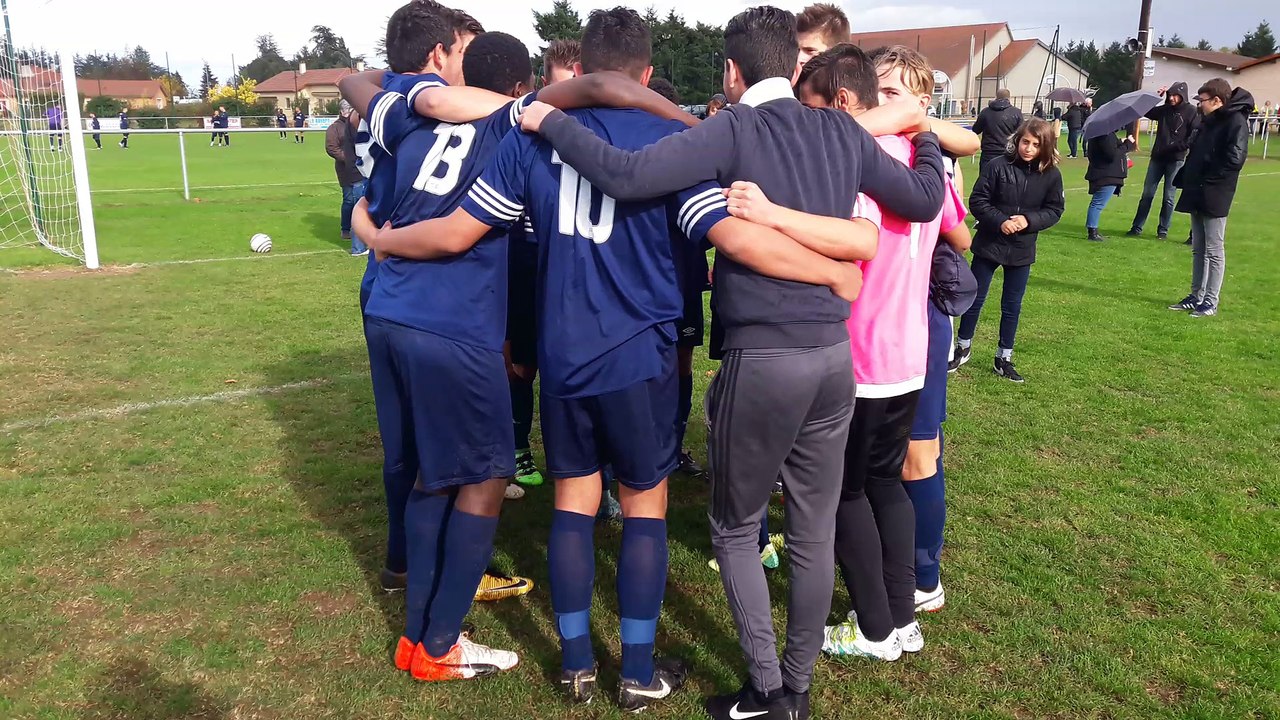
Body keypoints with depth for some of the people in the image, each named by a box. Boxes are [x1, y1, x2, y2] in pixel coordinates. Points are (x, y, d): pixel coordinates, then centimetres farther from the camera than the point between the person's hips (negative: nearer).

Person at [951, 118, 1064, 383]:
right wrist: (1000, 221, -22)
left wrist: (1029, 220, -18)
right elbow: (977, 201, -10)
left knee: (1012, 305, 11)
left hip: (1022, 250, 2)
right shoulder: (998, 166, -13)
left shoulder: (1051, 175, -5)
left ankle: (1004, 358, 24)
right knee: (974, 298, 9)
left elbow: (1054, 210, 1)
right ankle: (963, 348, 28)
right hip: (989, 244, -2)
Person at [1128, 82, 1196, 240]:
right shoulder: (1164, 109, 9)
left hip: (1175, 160, -4)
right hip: (1157, 157, 4)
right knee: (1147, 194, 5)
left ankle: (1163, 230, 9)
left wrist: (1176, 147, -19)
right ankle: (1137, 227, 8)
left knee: (1169, 197, 2)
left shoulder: (1191, 112, -5)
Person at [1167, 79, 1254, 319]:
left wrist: (1208, 181, -15)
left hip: (1214, 198, -9)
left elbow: (1234, 159, -20)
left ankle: (1211, 302, 3)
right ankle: (1197, 297, 22)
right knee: (1198, 249, 14)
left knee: (1214, 250, -2)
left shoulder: (1236, 121, -12)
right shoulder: (1209, 121, 15)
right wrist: (1185, 180, 7)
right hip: (1197, 195, 9)